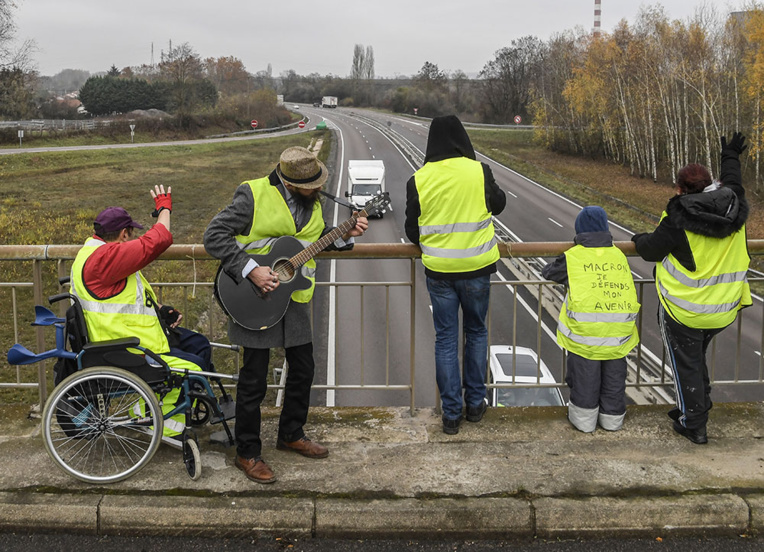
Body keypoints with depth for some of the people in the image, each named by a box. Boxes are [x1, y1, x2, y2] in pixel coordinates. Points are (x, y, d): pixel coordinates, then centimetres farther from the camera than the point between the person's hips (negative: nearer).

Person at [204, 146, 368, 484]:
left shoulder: (311, 201, 5)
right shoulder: (254, 196, -17)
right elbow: (214, 236, -19)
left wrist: (345, 235, 1)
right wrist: (250, 270, -26)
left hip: (294, 299, 7)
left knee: (303, 370, 15)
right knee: (254, 379, 1)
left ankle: (291, 434, 37)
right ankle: (247, 453, 16)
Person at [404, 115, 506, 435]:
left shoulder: (419, 180, -7)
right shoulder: (478, 172, -10)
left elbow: (412, 231, 2)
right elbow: (498, 204, 9)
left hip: (439, 271, 0)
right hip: (477, 268, 0)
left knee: (445, 339, 9)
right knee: (476, 332, 18)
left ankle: (451, 413, 13)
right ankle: (475, 402, 25)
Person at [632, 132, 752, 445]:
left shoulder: (680, 217, -21)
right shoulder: (736, 208, -4)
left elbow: (652, 250, -9)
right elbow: (733, 183, 20)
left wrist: (639, 240, 15)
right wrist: (730, 157, 38)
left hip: (684, 312, -6)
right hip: (723, 312, 6)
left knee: (686, 366, 9)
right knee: (697, 360, 27)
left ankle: (694, 425, 18)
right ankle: (697, 408, 38)